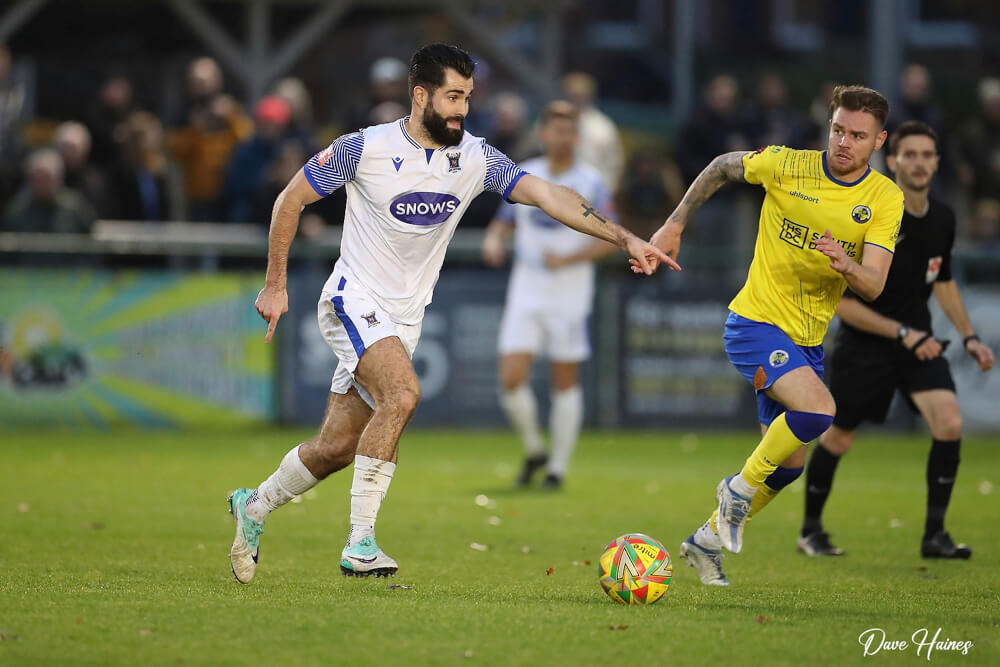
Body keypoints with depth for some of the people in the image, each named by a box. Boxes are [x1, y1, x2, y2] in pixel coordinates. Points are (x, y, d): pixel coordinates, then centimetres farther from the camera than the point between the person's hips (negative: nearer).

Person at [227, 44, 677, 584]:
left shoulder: (475, 158, -4)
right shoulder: (365, 149, -13)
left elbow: (546, 194, -13)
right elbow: (291, 200, -2)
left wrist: (625, 239, -24)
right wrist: (275, 285, -2)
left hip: (405, 317, 5)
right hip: (354, 301, -5)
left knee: (337, 448, 7)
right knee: (402, 394, -30)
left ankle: (254, 505, 34)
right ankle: (360, 543, -26)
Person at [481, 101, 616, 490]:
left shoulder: (591, 183, -4)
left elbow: (608, 240, -7)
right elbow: (504, 222, 17)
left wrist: (567, 259, -20)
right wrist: (493, 241, -6)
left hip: (570, 293, -2)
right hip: (526, 292, 2)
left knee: (565, 383, 2)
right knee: (511, 379, -8)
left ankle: (558, 468, 14)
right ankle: (534, 451, 14)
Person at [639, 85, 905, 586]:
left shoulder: (885, 200, -6)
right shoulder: (787, 165, -12)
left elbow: (873, 287, -14)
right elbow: (722, 168, 8)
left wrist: (844, 263, -36)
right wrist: (674, 225, 4)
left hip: (807, 341, 5)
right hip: (755, 323, -5)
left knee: (788, 463, 11)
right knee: (817, 410, -28)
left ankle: (707, 541, 31)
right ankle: (739, 489, -7)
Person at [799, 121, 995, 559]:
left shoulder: (943, 219, -3)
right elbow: (841, 302, -18)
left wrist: (969, 337, 7)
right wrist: (902, 333, -22)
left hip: (917, 339, 4)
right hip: (864, 343, -4)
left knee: (949, 425, -16)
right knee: (837, 440, 7)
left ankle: (934, 535, -5)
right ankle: (811, 530, 30)